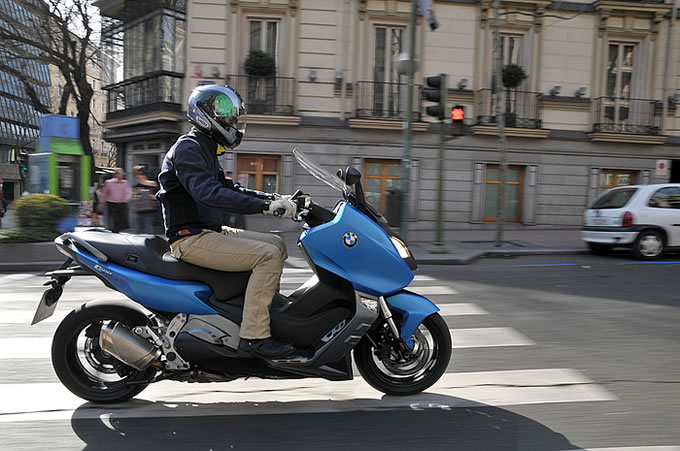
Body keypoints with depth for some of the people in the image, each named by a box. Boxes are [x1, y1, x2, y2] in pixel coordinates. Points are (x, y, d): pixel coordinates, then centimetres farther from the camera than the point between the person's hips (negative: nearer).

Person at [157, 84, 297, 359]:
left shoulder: (205, 150, 19)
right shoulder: (188, 148, -13)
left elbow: (229, 189, 21)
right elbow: (209, 194, -29)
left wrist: (275, 198, 8)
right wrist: (264, 205, -34)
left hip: (210, 232, 10)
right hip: (192, 239, -10)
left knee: (277, 245, 10)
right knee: (269, 255, -22)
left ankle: (265, 309, 10)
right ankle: (253, 337, -23)